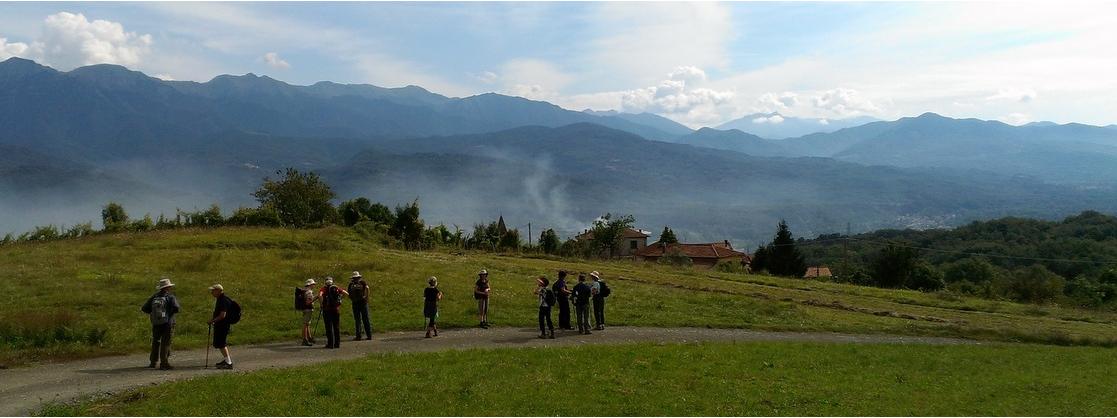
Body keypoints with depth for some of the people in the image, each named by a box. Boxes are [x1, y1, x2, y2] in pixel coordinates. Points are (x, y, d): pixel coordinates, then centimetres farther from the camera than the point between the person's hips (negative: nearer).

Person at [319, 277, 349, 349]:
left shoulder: (324, 289, -1)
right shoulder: (337, 288, 7)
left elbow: (320, 295, -21)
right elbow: (346, 294, 0)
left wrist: (321, 302, -7)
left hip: (327, 310, -3)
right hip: (336, 310, 3)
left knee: (329, 327, 2)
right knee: (337, 327, 10)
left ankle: (330, 344, 0)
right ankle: (337, 343, 11)